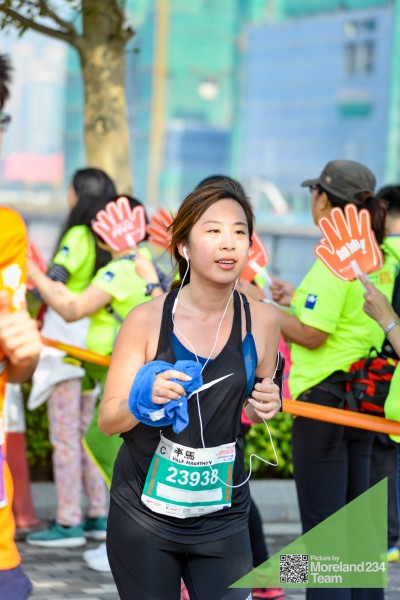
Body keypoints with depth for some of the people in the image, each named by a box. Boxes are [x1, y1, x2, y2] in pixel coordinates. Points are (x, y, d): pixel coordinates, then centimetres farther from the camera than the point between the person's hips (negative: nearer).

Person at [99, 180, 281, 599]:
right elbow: (107, 420, -7)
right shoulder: (146, 320, -11)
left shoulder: (262, 320, -3)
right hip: (144, 514, -2)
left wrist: (265, 407, -7)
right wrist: (143, 400, -27)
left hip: (222, 517, 2)